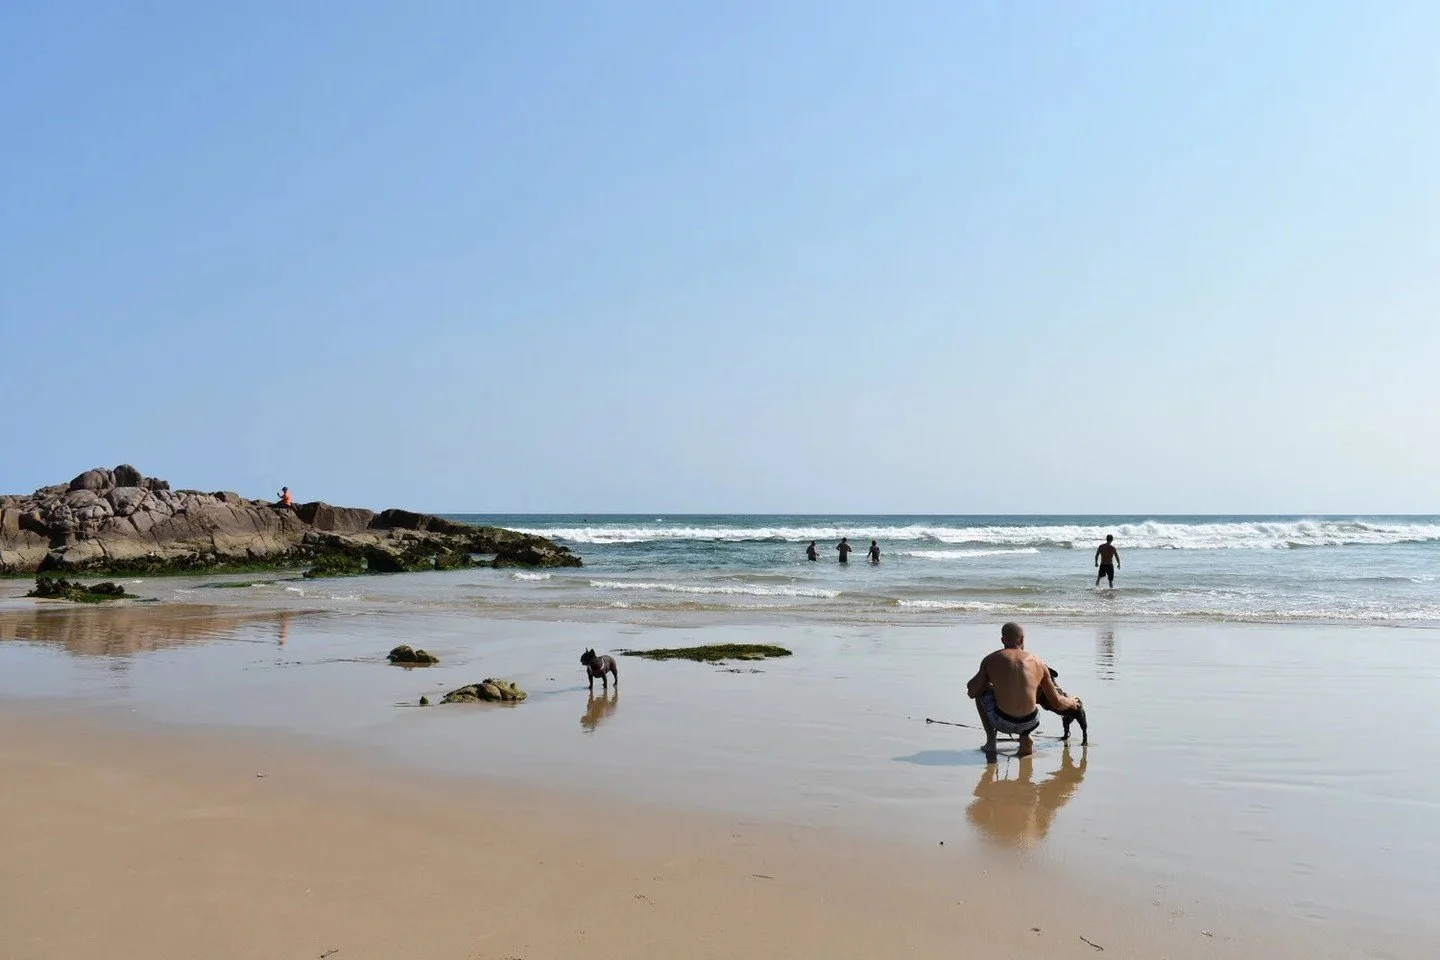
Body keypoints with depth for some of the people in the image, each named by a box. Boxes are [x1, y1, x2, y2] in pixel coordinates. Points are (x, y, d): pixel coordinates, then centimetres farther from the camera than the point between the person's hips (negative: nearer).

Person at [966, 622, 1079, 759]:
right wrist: (1071, 702, 35)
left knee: (982, 691, 26)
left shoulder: (991, 660, 1)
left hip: (1003, 723, -3)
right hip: (1030, 723, 3)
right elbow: (1058, 702, 12)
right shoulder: (1038, 663, 6)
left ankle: (991, 739, 18)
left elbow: (972, 693, 6)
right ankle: (1025, 738, 16)